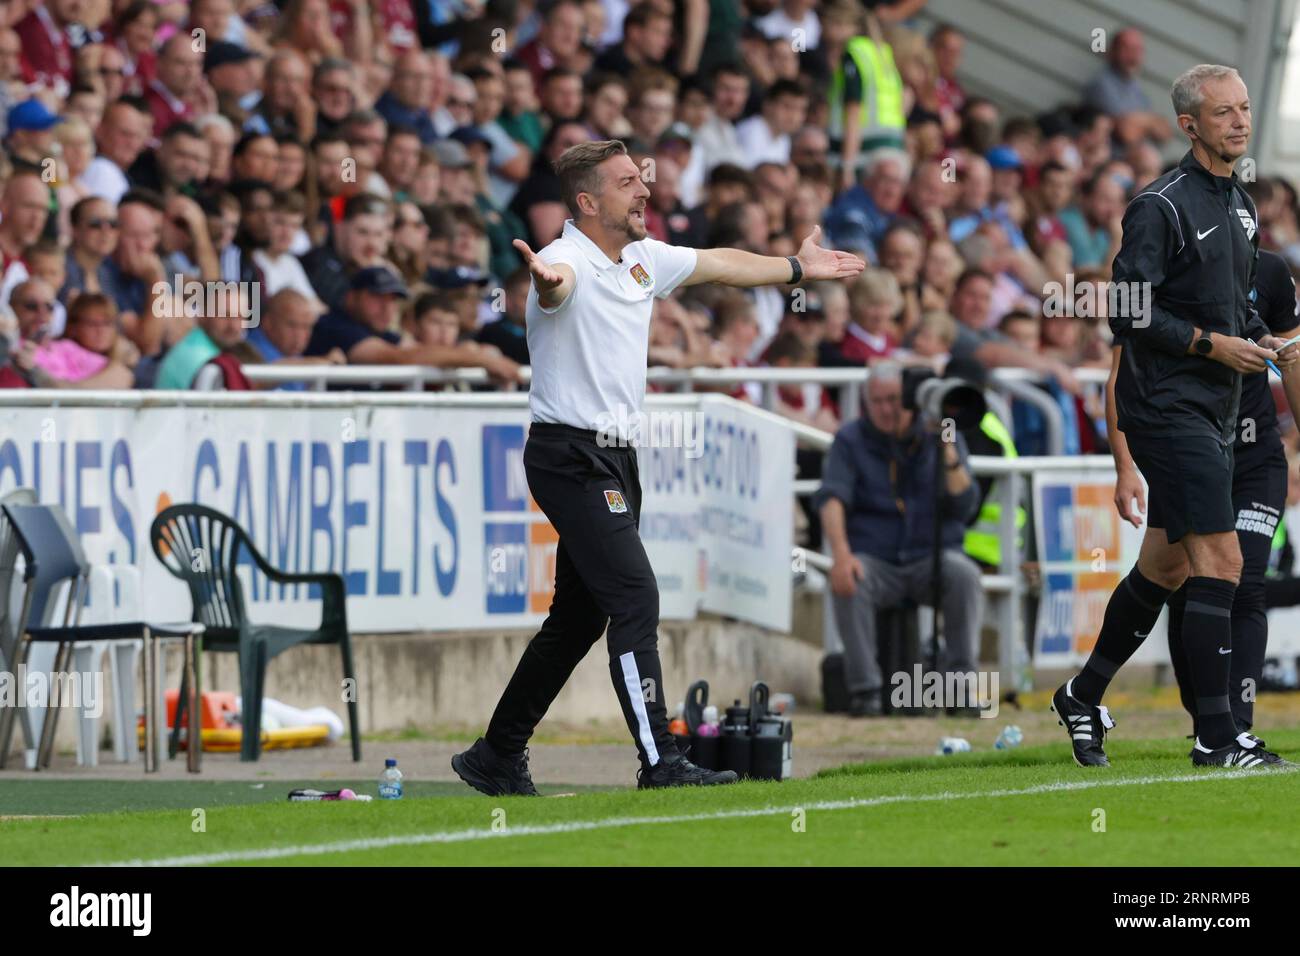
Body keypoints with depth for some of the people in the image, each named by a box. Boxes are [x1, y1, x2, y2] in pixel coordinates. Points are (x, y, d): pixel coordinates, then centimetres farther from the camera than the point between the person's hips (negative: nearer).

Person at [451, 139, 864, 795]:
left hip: (614, 458, 9)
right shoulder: (571, 262, -17)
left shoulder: (644, 259, 10)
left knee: (579, 617, 12)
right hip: (570, 457, -9)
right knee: (635, 597, -15)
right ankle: (660, 761, -17)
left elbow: (719, 265, 27)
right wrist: (547, 281, -67)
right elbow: (559, 279, -43)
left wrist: (799, 267, 39)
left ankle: (497, 758, 21)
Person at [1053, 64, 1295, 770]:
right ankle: (1216, 736, -14)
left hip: (1213, 415, 9)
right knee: (1221, 561, -15)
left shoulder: (1240, 206, 15)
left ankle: (1083, 696, 29)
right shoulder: (1161, 207, -13)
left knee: (1166, 566, 14)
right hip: (1167, 411, -9)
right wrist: (1211, 344, -17)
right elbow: (1129, 312, -16)